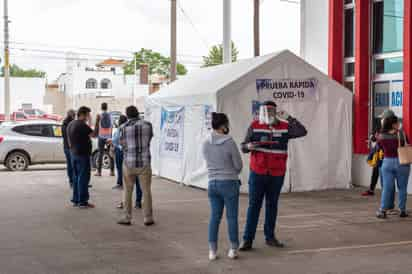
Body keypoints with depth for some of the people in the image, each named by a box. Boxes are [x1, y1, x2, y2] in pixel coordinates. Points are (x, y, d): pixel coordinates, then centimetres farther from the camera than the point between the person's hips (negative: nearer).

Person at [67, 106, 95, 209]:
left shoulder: (71, 124, 12)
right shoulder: (82, 125, -18)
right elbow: (94, 134, -20)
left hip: (74, 154, 9)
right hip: (82, 154, -9)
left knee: (77, 177, 15)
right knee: (83, 177, -4)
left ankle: (76, 200, 19)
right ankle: (83, 201, -2)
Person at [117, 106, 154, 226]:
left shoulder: (124, 127, -7)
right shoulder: (148, 125, -3)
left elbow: (122, 144, 3)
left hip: (129, 163, -1)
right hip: (144, 163, 1)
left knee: (127, 191, 12)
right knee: (146, 191, 9)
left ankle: (127, 218, 15)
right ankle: (148, 218, 11)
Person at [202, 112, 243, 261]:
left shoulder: (205, 144, -1)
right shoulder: (230, 143, -15)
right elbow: (238, 165, -7)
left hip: (213, 183, 4)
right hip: (229, 183, -4)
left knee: (215, 216, 11)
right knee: (232, 216, 7)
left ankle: (212, 250, 12)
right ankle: (233, 249, 15)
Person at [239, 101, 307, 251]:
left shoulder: (284, 127, 2)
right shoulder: (255, 126, -1)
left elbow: (302, 132, -12)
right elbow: (243, 147, 0)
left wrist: (288, 118, -15)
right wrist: (249, 146, -22)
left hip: (277, 174, 2)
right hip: (258, 173, -2)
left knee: (272, 205, 12)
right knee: (254, 205, -1)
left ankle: (270, 237, 23)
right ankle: (247, 239, 3)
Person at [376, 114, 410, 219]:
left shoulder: (381, 137, -3)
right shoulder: (401, 134, -10)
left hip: (387, 162, 2)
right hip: (401, 163, -2)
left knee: (387, 187, 4)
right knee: (402, 188, 9)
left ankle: (383, 210, -3)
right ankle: (402, 210, 14)